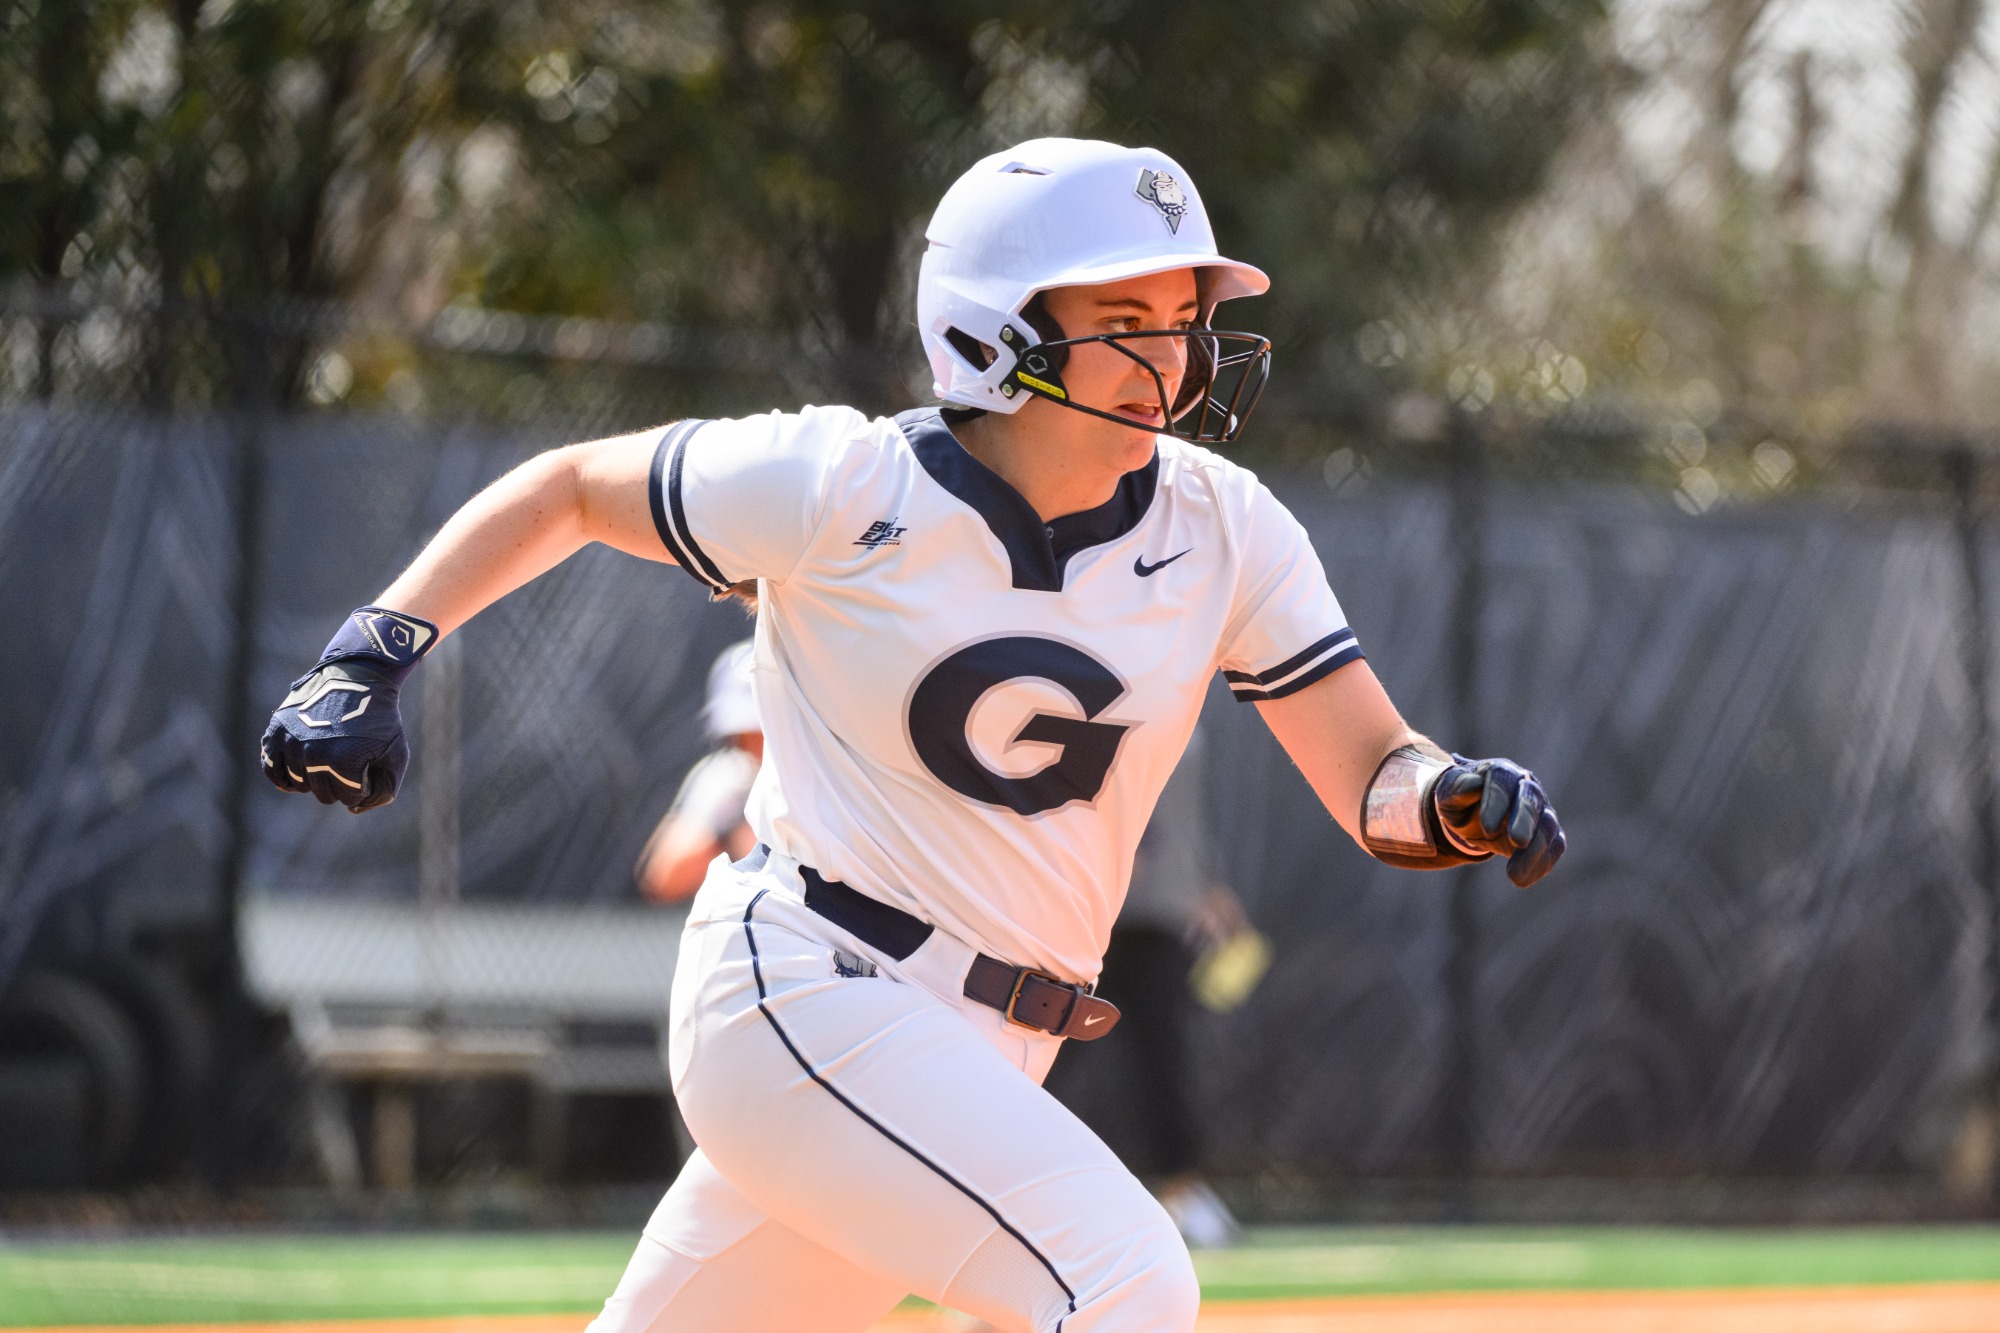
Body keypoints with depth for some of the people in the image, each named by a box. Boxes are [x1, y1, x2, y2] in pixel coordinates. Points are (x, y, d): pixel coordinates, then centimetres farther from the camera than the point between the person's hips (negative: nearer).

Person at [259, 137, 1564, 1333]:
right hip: (803, 990, -6)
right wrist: (375, 654, -7)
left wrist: (1456, 798, -24)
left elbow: (1371, 776, -1)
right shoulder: (851, 487, -10)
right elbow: (568, 488, 3)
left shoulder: (1218, 527, 1)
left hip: (989, 1059, 6)